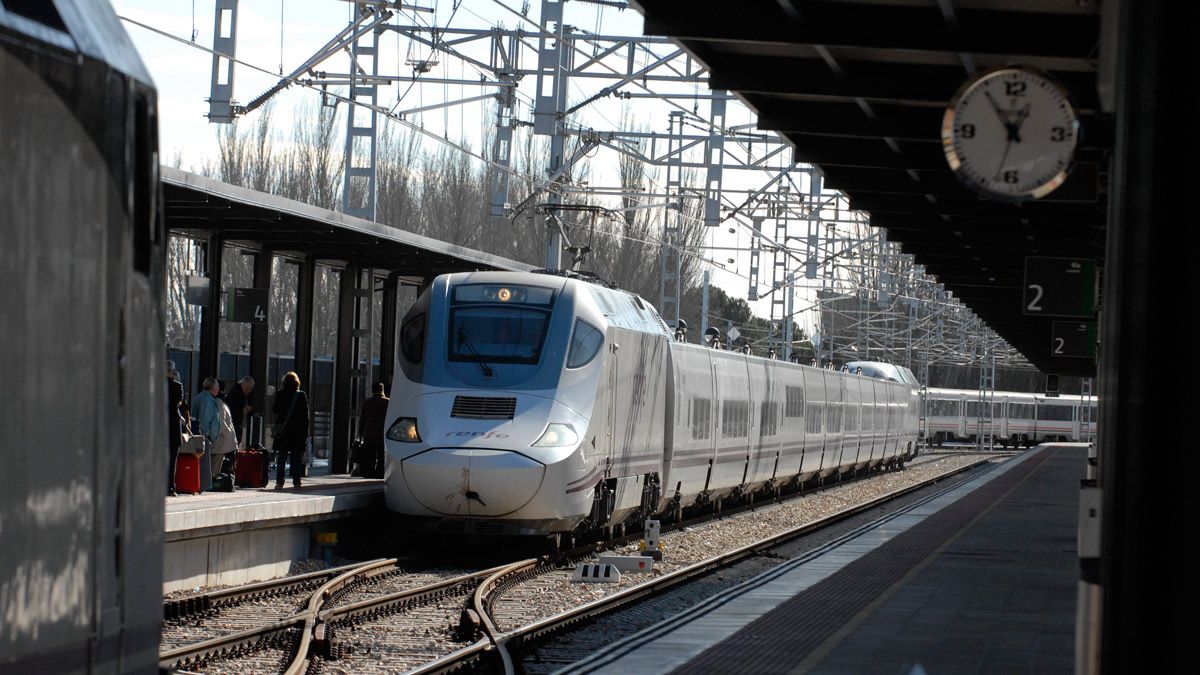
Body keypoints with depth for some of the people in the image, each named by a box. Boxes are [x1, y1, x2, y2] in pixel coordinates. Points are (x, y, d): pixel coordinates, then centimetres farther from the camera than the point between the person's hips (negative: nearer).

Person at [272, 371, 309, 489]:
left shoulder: (280, 395, -5)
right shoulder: (302, 395, -2)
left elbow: (275, 410, 2)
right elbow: (306, 415, 0)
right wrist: (305, 433, 4)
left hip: (282, 431, 0)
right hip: (298, 431, 1)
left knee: (281, 457, 4)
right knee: (296, 457, 6)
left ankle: (279, 482, 0)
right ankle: (296, 481, 3)